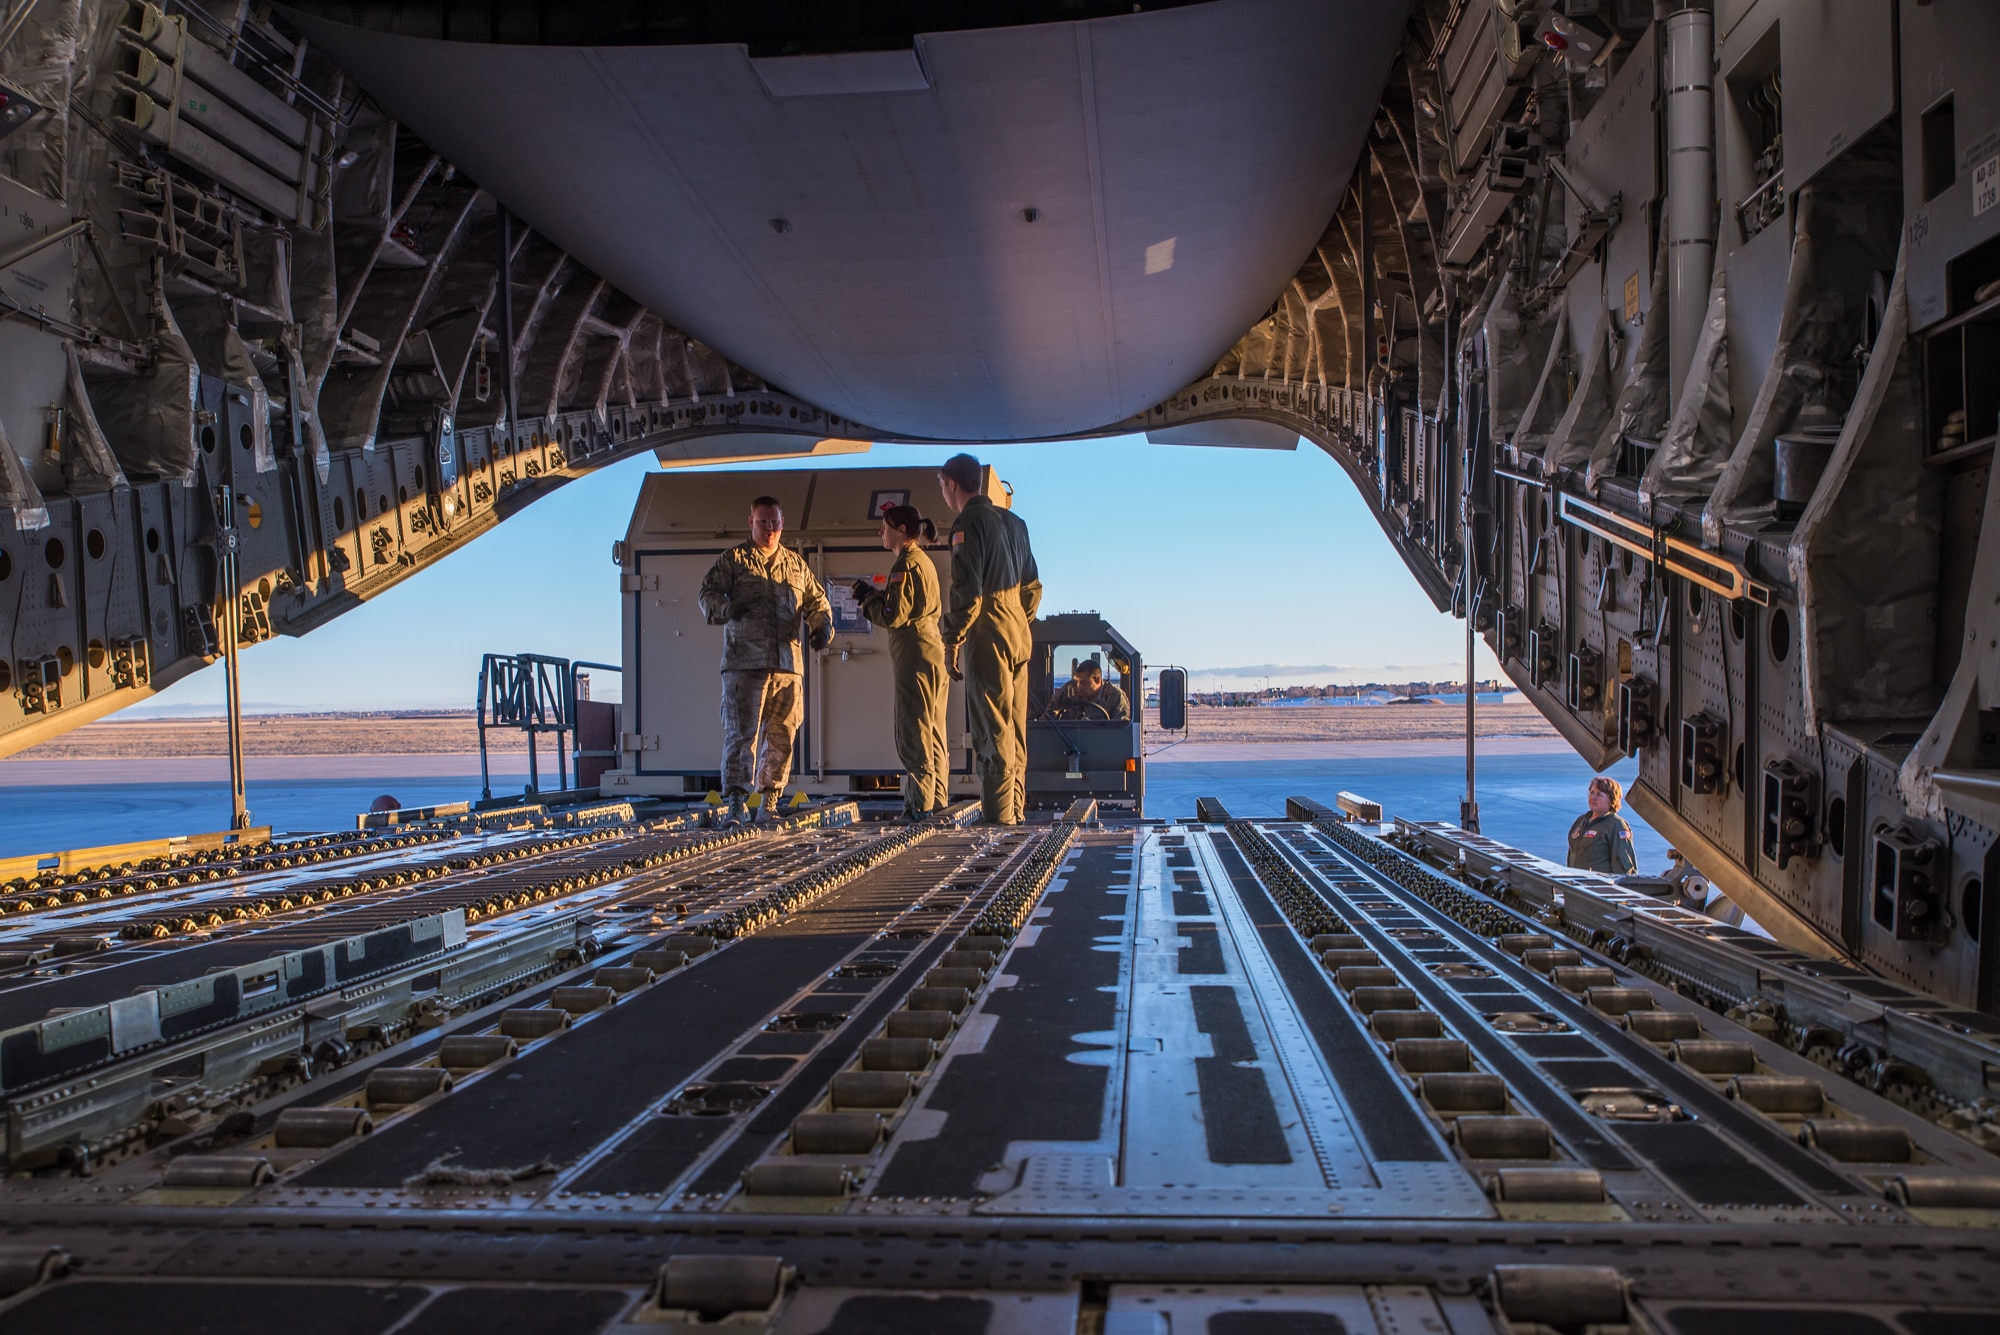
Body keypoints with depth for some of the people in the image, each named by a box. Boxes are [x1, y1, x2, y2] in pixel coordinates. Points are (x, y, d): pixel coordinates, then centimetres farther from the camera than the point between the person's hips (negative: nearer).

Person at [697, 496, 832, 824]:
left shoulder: (796, 564, 20)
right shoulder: (733, 559, 8)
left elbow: (816, 600, 24)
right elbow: (708, 592, 0)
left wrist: (822, 626, 3)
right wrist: (727, 608, -22)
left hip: (787, 663, 4)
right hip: (744, 663, -4)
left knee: (781, 735, 5)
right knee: (741, 732, -9)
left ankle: (769, 802, 14)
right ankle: (736, 801, -9)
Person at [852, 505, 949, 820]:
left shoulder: (906, 564, -12)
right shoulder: (924, 561, 18)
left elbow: (893, 615, -18)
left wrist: (866, 596, -2)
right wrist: (876, 594, 14)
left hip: (915, 654, -10)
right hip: (932, 649, 10)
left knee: (913, 732, -8)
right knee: (932, 731, 12)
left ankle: (919, 804, -7)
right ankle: (936, 800, 16)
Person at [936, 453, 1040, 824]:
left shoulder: (968, 523, -10)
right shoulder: (1013, 521, 16)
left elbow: (967, 592, -17)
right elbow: (1033, 587, 19)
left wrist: (952, 642, -12)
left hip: (987, 639, -8)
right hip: (1019, 635, 8)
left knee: (992, 729, -6)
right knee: (1015, 728, 12)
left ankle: (997, 815, -5)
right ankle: (1016, 811, 17)